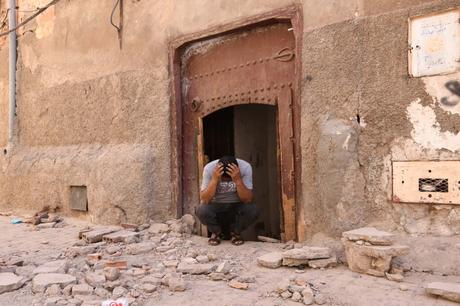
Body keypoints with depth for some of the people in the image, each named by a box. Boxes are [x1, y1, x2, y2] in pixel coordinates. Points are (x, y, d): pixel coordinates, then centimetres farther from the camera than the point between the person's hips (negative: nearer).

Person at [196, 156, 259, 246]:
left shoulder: (245, 167, -23)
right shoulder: (209, 168, -22)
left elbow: (248, 200, -25)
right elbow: (204, 200, -25)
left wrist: (238, 180, -40)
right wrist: (214, 179, -37)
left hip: (237, 206, 0)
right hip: (216, 206, 0)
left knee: (253, 210, -30)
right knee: (201, 211, -31)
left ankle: (235, 232, 2)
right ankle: (216, 232, 3)